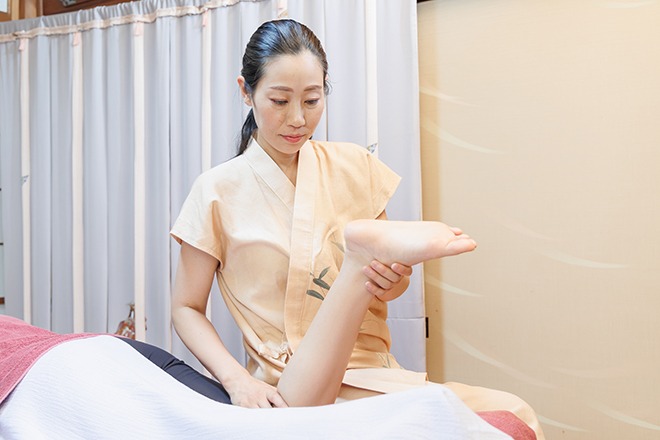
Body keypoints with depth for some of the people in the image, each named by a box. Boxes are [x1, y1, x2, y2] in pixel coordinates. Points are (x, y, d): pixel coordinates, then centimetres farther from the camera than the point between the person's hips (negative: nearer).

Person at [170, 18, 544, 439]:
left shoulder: (354, 166, 5)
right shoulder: (218, 190, -3)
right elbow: (187, 309, 1)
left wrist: (392, 281, -11)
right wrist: (236, 380, -15)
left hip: (371, 371, 3)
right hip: (287, 390, -2)